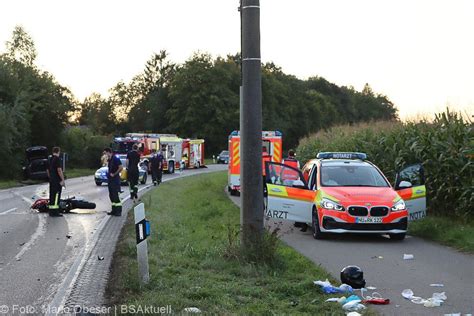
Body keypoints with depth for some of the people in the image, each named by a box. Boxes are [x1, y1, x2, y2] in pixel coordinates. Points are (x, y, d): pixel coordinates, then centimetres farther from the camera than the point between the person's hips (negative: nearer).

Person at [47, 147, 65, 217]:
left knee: (52, 195, 12)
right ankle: (55, 212, -11)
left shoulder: (50, 159, 14)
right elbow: (59, 170, -20)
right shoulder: (57, 159, -13)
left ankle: (51, 211, 15)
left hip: (51, 180, 9)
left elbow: (47, 170, 21)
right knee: (56, 195, -8)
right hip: (57, 181, -9)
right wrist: (63, 180, -16)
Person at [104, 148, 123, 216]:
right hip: (110, 180, 10)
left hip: (115, 179, -10)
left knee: (115, 196, -9)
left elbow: (121, 167, -21)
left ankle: (118, 211, -5)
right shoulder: (109, 160, 13)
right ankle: (114, 210, 18)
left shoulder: (115, 159, -14)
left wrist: (114, 174, -17)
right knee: (111, 196, 12)